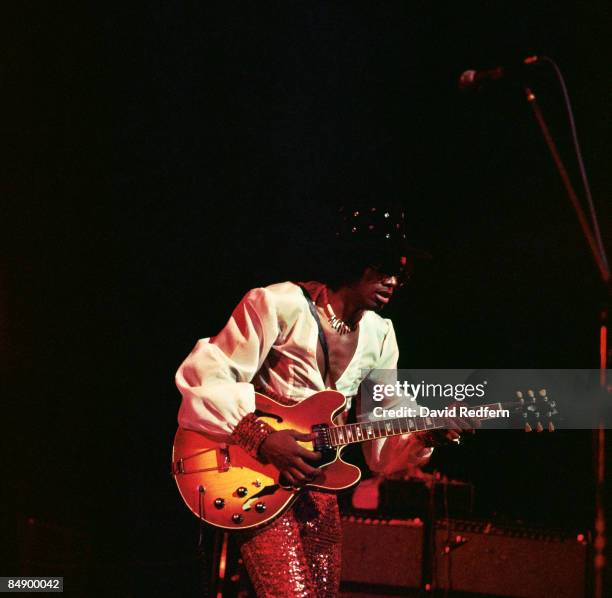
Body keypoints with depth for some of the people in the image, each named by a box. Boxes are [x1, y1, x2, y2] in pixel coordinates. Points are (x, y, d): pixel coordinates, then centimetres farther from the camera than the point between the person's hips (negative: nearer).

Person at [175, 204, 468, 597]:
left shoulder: (380, 336, 7)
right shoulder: (280, 304, -15)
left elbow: (383, 445, 9)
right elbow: (202, 377, -19)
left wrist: (428, 434, -11)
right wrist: (262, 439, -27)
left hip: (318, 485, 7)